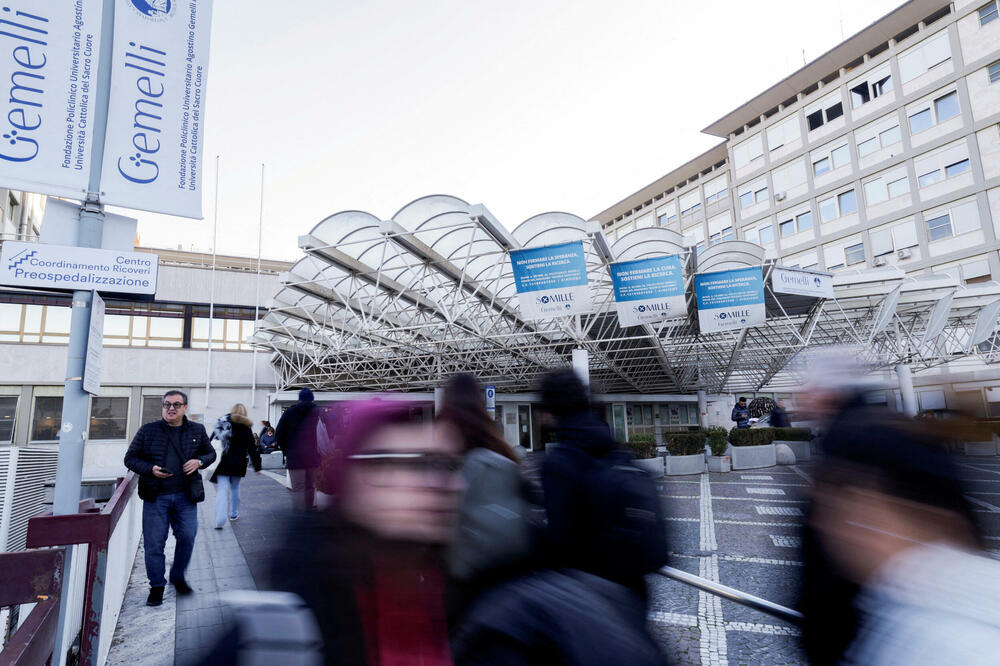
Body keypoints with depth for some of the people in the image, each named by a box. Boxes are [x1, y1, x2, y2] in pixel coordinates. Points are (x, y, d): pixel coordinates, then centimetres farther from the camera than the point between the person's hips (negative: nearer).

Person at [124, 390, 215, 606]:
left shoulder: (197, 430, 5)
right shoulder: (147, 431, 1)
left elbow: (210, 453, 16)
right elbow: (130, 458, 5)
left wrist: (199, 461, -6)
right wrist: (150, 469, -13)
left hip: (185, 496, 1)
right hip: (155, 497, -1)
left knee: (187, 538, 3)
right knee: (154, 543, 3)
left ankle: (178, 577, 27)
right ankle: (157, 586, 21)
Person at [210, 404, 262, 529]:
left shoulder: (221, 423, 6)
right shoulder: (245, 427, 0)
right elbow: (252, 449, -1)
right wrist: (257, 466, 3)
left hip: (221, 463, 1)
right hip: (237, 464, -1)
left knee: (222, 489, -2)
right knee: (235, 488, 16)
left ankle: (220, 520, -14)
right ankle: (234, 514, 28)